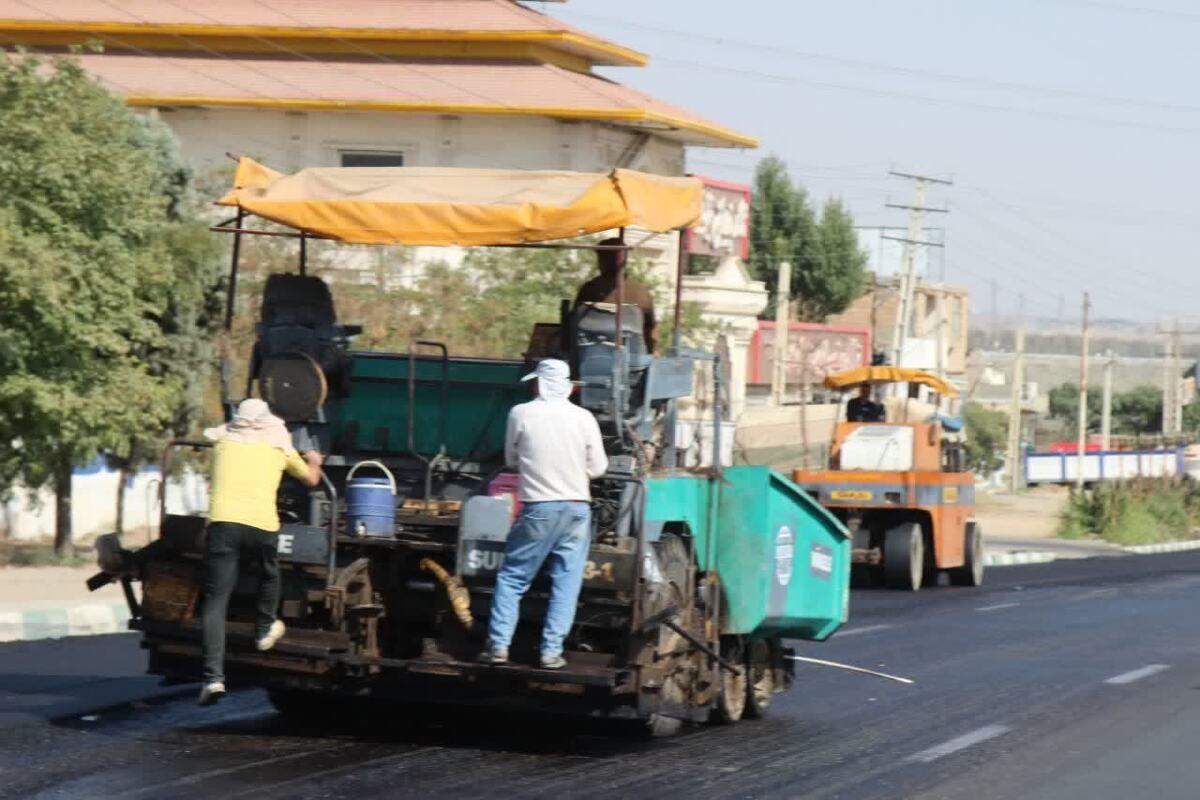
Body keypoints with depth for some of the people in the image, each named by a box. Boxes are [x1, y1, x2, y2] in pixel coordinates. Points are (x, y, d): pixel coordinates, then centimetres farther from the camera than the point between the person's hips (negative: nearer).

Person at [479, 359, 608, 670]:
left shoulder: (521, 414, -4)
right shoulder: (584, 419, -1)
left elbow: (511, 459, 7)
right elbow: (597, 468, 4)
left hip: (537, 508, -1)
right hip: (576, 508, 1)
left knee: (511, 577, 9)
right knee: (566, 583, 6)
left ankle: (498, 645, 4)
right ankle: (551, 651, 2)